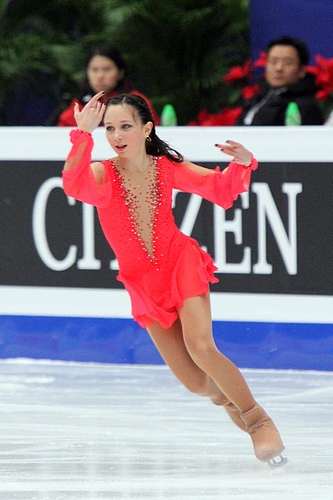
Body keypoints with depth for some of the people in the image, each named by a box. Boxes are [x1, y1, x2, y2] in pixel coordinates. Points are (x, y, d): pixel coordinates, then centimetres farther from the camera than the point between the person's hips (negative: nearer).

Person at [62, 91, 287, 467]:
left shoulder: (167, 168, -9)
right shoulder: (102, 175, -16)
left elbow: (221, 188, -2)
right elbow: (74, 185, -39)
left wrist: (242, 164, -22)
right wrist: (83, 134, -47)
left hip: (181, 263, -1)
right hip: (143, 283, 1)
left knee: (201, 347, -23)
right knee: (194, 381, -1)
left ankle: (258, 421, -5)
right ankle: (229, 398, 36)